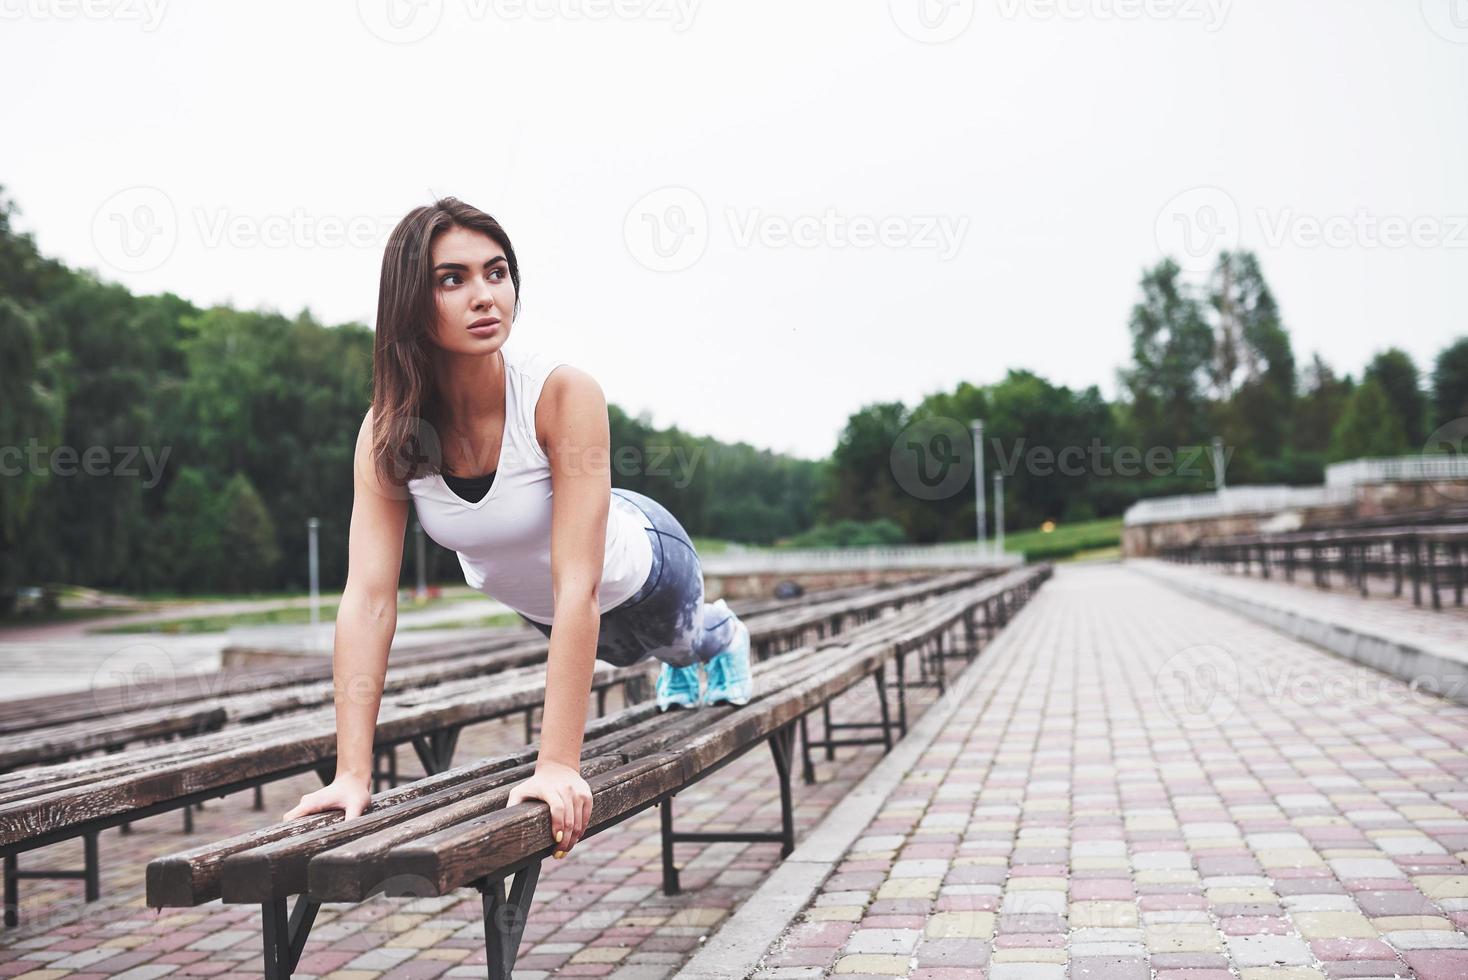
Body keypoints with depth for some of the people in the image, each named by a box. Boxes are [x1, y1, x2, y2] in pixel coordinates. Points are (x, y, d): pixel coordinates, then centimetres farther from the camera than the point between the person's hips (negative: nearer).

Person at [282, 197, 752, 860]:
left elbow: (577, 588, -45)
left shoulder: (564, 395, -42)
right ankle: (681, 664, 73)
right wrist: (352, 774, -38)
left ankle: (722, 637, 70)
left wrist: (558, 763, -48)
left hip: (635, 568, -4)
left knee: (683, 634, 31)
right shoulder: (389, 430, -30)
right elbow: (367, 599, -33)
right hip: (530, 602, 4)